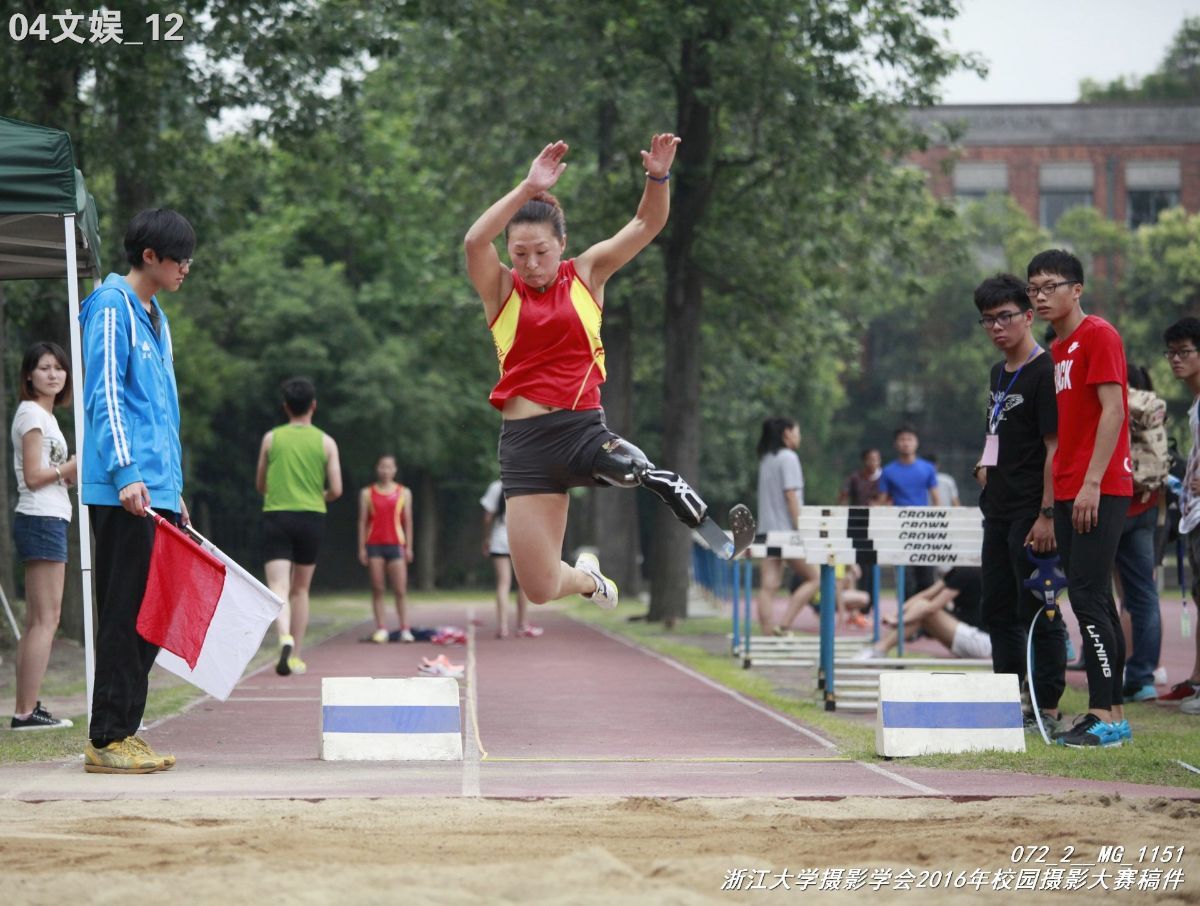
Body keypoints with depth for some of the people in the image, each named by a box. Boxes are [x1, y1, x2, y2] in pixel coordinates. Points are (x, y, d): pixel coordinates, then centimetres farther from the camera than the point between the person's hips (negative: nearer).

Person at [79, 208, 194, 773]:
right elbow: (105, 395, -14)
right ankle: (107, 740, -7)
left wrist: (175, 489, 23)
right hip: (124, 493, -9)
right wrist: (126, 472, -22)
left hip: (157, 493, 9)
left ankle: (124, 731, 13)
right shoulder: (112, 308, -7)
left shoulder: (156, 320, 22)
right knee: (124, 614, -9)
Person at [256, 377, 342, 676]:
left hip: (276, 516, -1)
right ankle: (295, 656, 16)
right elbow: (336, 490, -2)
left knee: (278, 587, -9)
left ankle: (285, 638, -36)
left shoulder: (271, 438, 4)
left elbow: (260, 485, 12)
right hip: (312, 517, 1)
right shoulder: (326, 442, 3)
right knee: (300, 589, 14)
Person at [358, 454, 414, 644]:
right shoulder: (367, 493, 8)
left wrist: (408, 547, 1)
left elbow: (408, 521, 8)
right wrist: (361, 548, -1)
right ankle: (381, 628, 2)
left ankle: (405, 629, -4)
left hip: (396, 545, 0)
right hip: (374, 545, 0)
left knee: (400, 590, -6)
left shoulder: (404, 493, 10)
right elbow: (362, 521, 5)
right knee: (377, 589, 0)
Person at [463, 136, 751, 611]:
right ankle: (588, 578, 37)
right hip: (525, 444, 1)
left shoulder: (586, 274, 6)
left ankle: (717, 536, -20)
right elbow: (474, 242, -19)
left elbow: (646, 224, 0)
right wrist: (530, 188, -27)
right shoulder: (500, 289, 1)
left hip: (585, 430, -1)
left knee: (638, 470, -39)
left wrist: (658, 177, -19)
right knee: (539, 590, 1)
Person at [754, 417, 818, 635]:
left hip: (767, 529, 8)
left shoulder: (766, 459, 16)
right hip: (785, 530, -8)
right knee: (813, 578, 0)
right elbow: (791, 496, -15)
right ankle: (783, 625, -10)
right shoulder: (788, 457, -9)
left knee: (768, 586, 2)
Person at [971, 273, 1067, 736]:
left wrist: (1047, 515, -22)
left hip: (1031, 512, -10)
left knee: (1036, 611, -7)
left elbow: (1056, 449, -17)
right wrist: (985, 464, 14)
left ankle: (1048, 710, -3)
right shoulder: (999, 373, 15)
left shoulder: (1045, 372, -12)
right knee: (998, 608, 14)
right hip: (999, 508, 10)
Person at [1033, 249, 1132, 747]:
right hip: (1069, 492, 9)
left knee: (1088, 598, -14)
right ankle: (1112, 713, 12)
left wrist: (1091, 483, -21)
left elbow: (1112, 411, -15)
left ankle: (1104, 715, -15)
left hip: (1099, 490, -9)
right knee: (1095, 601, 9)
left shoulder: (1098, 336, -8)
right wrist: (1052, 502, 18)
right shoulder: (1057, 350, 19)